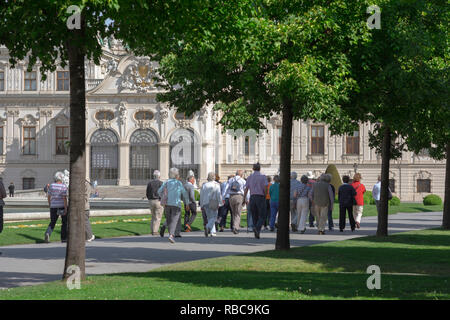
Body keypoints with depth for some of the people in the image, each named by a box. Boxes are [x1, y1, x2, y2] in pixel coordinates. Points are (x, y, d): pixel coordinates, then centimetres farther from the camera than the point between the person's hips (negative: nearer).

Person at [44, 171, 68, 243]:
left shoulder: (51, 185, 2)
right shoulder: (63, 186, -10)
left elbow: (48, 196, 7)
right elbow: (64, 198, -16)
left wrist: (50, 205, 20)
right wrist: (66, 208, -15)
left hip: (53, 206, 3)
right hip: (62, 206, -3)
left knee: (52, 223, 8)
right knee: (65, 222, 13)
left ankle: (47, 234, -19)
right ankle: (63, 238, 14)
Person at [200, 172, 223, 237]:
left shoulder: (204, 185, 7)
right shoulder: (216, 185, -4)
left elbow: (201, 195, 8)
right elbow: (219, 194, -9)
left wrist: (202, 204, 13)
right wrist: (219, 203, -5)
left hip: (206, 203, 4)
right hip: (214, 203, -4)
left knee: (210, 217, 13)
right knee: (213, 217, 0)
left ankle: (213, 232, 10)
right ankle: (208, 227, -25)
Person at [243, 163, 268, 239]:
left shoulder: (250, 177, 9)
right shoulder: (263, 177, -2)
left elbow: (246, 189, 5)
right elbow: (265, 187, -12)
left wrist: (244, 199, 9)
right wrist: (265, 195, 4)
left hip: (252, 197, 4)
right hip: (260, 197, -4)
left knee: (254, 216, 11)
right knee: (262, 216, -1)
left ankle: (256, 234, 7)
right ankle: (257, 228, -27)